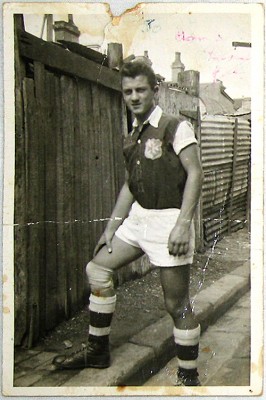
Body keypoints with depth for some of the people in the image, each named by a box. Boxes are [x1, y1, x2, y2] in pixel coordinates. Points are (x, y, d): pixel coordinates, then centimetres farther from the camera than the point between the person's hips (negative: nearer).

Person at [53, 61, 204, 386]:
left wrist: (183, 223, -25)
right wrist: (112, 225, 17)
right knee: (97, 268, 11)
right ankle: (97, 351, 25)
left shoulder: (175, 127, -8)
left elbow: (195, 173, -16)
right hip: (138, 217, 8)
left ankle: (189, 378, 13)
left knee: (177, 305, -4)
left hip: (168, 220, -8)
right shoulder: (131, 139, 14)